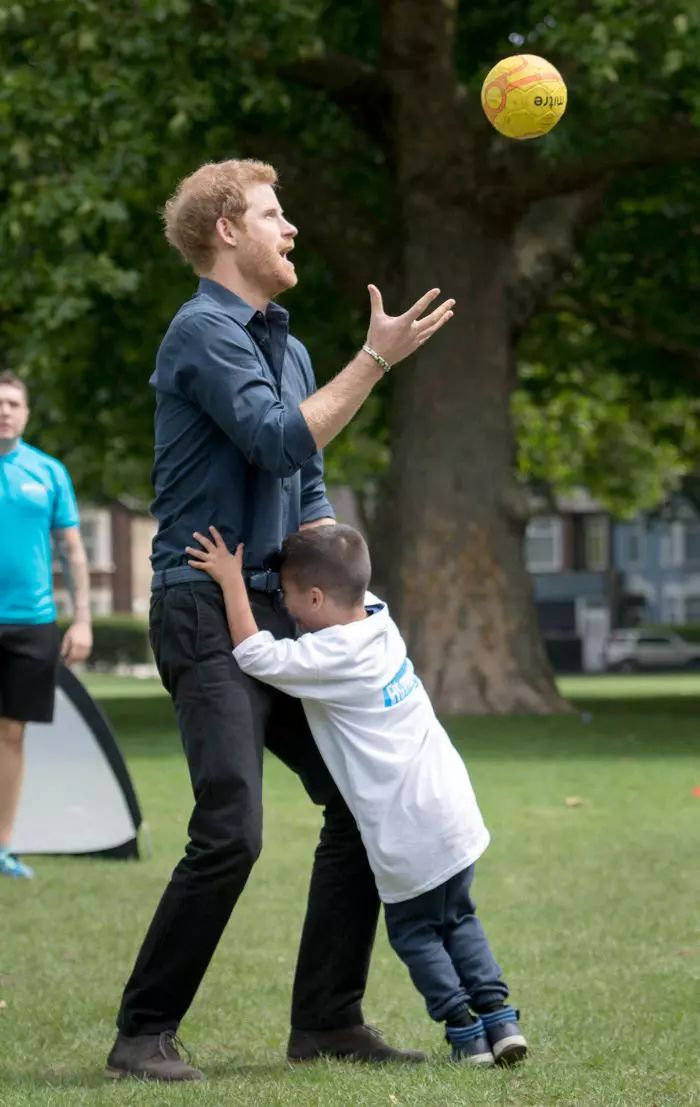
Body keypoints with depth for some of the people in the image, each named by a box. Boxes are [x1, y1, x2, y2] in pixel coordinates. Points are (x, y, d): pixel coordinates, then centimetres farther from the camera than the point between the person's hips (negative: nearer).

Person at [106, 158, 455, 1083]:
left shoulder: (285, 346, 19)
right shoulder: (206, 331, -9)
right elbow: (277, 442, -20)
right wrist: (376, 359, -16)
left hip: (282, 616, 9)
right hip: (208, 613, -9)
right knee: (231, 832, -17)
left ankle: (327, 1021, 13)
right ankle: (144, 1035, -7)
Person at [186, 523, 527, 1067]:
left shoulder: (332, 656, -17)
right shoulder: (377, 619, 5)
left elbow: (255, 655, -21)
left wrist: (232, 580, -14)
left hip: (408, 837, -7)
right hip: (454, 812, 7)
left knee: (413, 930, 12)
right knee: (458, 917, 22)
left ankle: (465, 1030, 8)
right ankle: (498, 1016, 12)